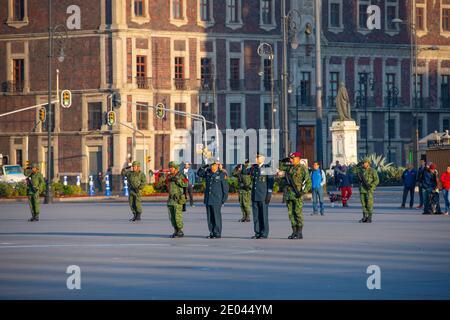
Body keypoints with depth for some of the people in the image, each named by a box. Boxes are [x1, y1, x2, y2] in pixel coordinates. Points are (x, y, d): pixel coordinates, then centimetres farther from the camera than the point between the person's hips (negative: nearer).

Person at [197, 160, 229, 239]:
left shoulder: (221, 174, -6)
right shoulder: (208, 173, 9)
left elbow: (225, 187, -5)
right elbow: (199, 173, 21)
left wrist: (224, 199, -8)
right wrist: (204, 167, 2)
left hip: (217, 200, -6)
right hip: (208, 199, 6)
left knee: (216, 216, -4)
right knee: (210, 217, 7)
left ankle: (217, 234, 2)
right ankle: (212, 233, 13)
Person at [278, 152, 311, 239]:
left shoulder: (302, 168, -6)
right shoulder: (289, 167, 13)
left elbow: (308, 182, -8)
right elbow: (281, 166, 29)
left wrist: (303, 191, -19)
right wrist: (287, 160, 13)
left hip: (297, 194, -7)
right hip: (289, 194, 7)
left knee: (298, 213, -6)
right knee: (291, 213, 5)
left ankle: (299, 233, -3)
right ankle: (294, 232, 10)